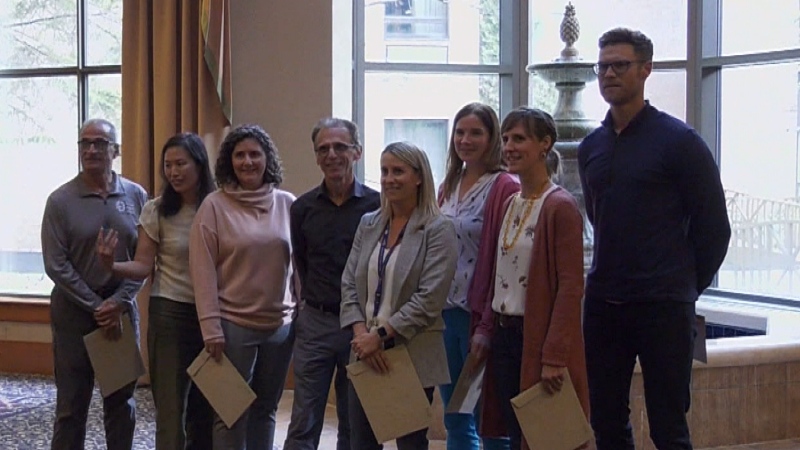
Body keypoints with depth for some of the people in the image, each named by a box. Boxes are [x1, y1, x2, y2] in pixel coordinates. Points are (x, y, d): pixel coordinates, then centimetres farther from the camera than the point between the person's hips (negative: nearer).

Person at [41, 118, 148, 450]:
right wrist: (96, 306, -12)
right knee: (72, 402, 4)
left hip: (122, 308, 2)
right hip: (74, 311, -2)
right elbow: (56, 265, -8)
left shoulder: (136, 196, 1)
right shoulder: (61, 200, -5)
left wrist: (119, 302, -11)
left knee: (122, 399, 10)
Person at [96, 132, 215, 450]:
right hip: (170, 314, -2)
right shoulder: (156, 210, -4)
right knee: (171, 407, -1)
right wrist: (111, 265, -24)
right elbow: (143, 267, -6)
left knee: (208, 405, 11)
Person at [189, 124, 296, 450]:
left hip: (280, 325, 3)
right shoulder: (214, 206, -5)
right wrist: (211, 328, -12)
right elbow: (203, 271, -8)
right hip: (233, 324, -3)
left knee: (266, 409, 13)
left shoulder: (287, 204, 4)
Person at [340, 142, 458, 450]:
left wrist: (381, 336, -17)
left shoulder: (438, 230, -7)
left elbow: (429, 299, -15)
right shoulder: (368, 224, 9)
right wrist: (362, 334, -9)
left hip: (412, 356, -5)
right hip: (366, 355, 5)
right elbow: (349, 284, 6)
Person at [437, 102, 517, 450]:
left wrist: (487, 327, -17)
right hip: (444, 313, 7)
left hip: (479, 316, -7)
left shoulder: (504, 189, -10)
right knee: (455, 421, 14)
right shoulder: (449, 187, 13)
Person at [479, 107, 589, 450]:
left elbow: (570, 287, -17)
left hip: (539, 338, -7)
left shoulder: (560, 206, -13)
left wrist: (555, 356, -20)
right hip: (505, 334, 8)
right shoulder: (510, 203, 12)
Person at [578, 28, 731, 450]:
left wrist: (687, 285, 3)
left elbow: (713, 224, -3)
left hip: (663, 305, -5)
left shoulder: (679, 141, -6)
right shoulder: (590, 147, 10)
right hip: (603, 302, 6)